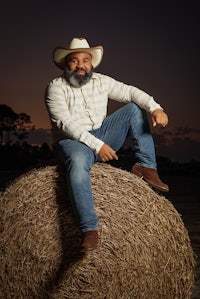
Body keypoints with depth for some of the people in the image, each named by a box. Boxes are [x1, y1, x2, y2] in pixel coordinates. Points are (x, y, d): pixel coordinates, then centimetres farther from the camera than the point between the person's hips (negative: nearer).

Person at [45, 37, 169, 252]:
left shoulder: (101, 81, 7)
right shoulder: (56, 87, -7)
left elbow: (129, 92, -5)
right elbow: (65, 123, -19)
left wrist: (155, 107, -26)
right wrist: (96, 145, -28)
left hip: (101, 137, 6)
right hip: (71, 142, -5)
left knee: (135, 108, -3)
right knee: (78, 162, -41)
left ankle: (145, 166, -10)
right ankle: (89, 229, -44)